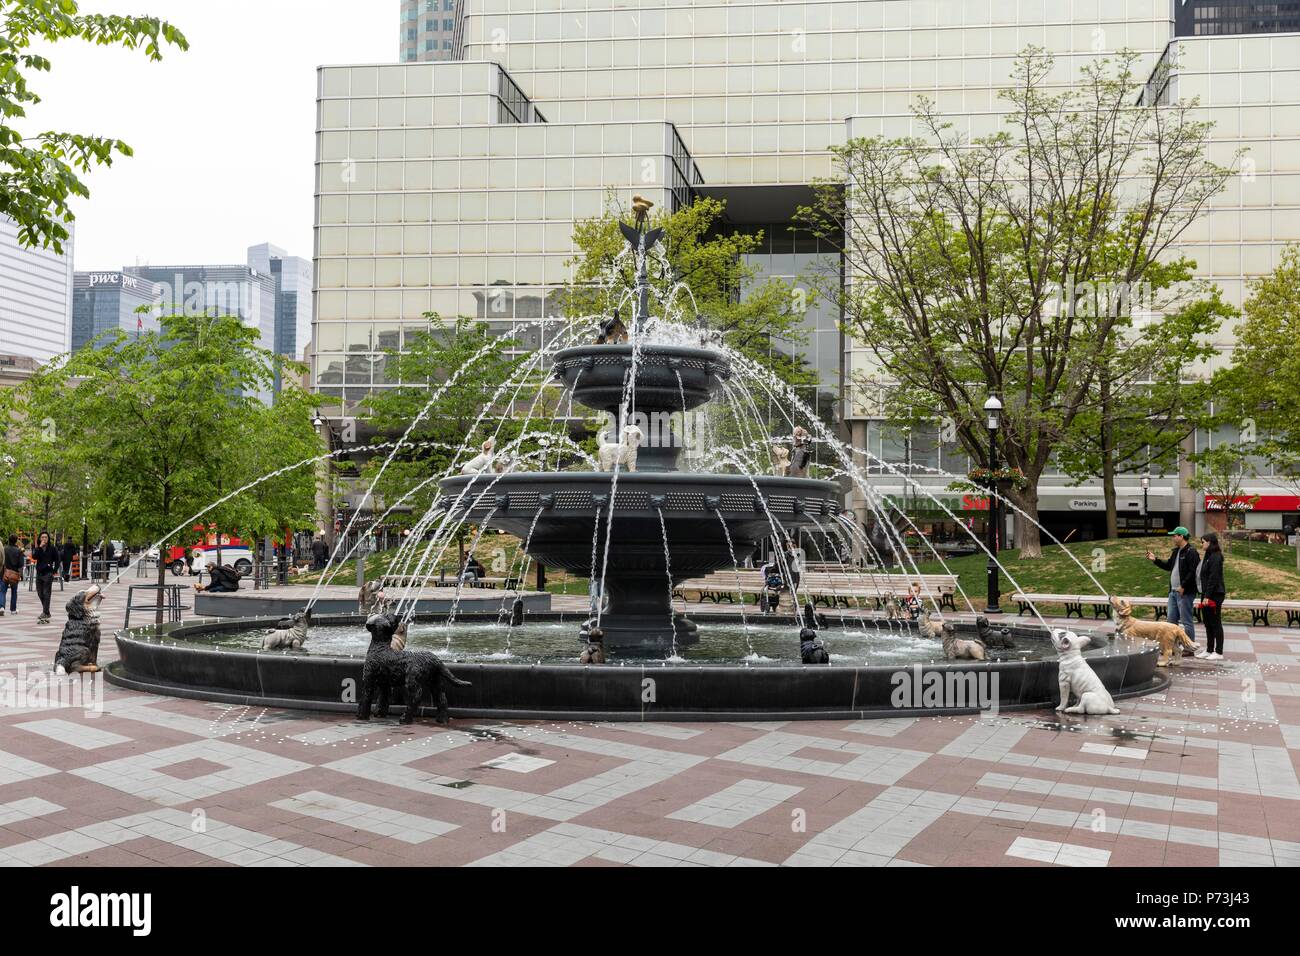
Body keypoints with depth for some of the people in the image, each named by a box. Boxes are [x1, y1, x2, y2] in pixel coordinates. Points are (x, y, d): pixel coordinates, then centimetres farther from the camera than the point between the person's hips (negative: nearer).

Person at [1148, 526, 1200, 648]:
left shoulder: (1191, 552, -14)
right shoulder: (1176, 552, 17)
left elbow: (1193, 572, -21)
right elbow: (1168, 566, 25)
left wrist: (1183, 586, -21)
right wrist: (1154, 560, 16)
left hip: (1185, 592, -10)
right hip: (1173, 592, 10)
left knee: (1186, 621, -4)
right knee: (1172, 620, 14)